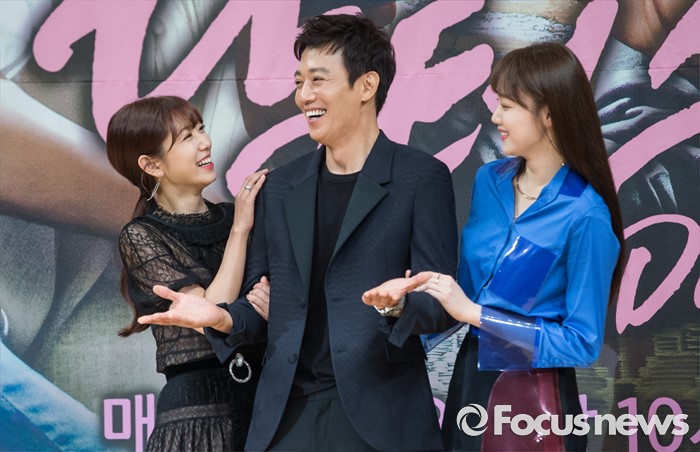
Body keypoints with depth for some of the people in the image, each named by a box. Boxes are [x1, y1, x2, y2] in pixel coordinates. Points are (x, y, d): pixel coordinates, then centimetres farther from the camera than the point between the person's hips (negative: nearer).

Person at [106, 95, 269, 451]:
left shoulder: (234, 216, 7)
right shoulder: (140, 237, -4)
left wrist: (272, 307, -13)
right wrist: (239, 229, -9)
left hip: (263, 397, 4)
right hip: (198, 407, -4)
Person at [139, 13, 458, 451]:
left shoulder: (422, 178, -1)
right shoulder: (281, 187, 14)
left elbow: (442, 305, -5)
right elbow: (264, 305, 15)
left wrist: (398, 304, -26)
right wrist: (222, 317, -6)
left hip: (380, 417, -4)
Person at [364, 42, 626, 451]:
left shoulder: (586, 217, -18)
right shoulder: (490, 181, 2)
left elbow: (583, 344, -17)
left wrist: (474, 312, -20)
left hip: (532, 400, -6)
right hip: (469, 379, 6)